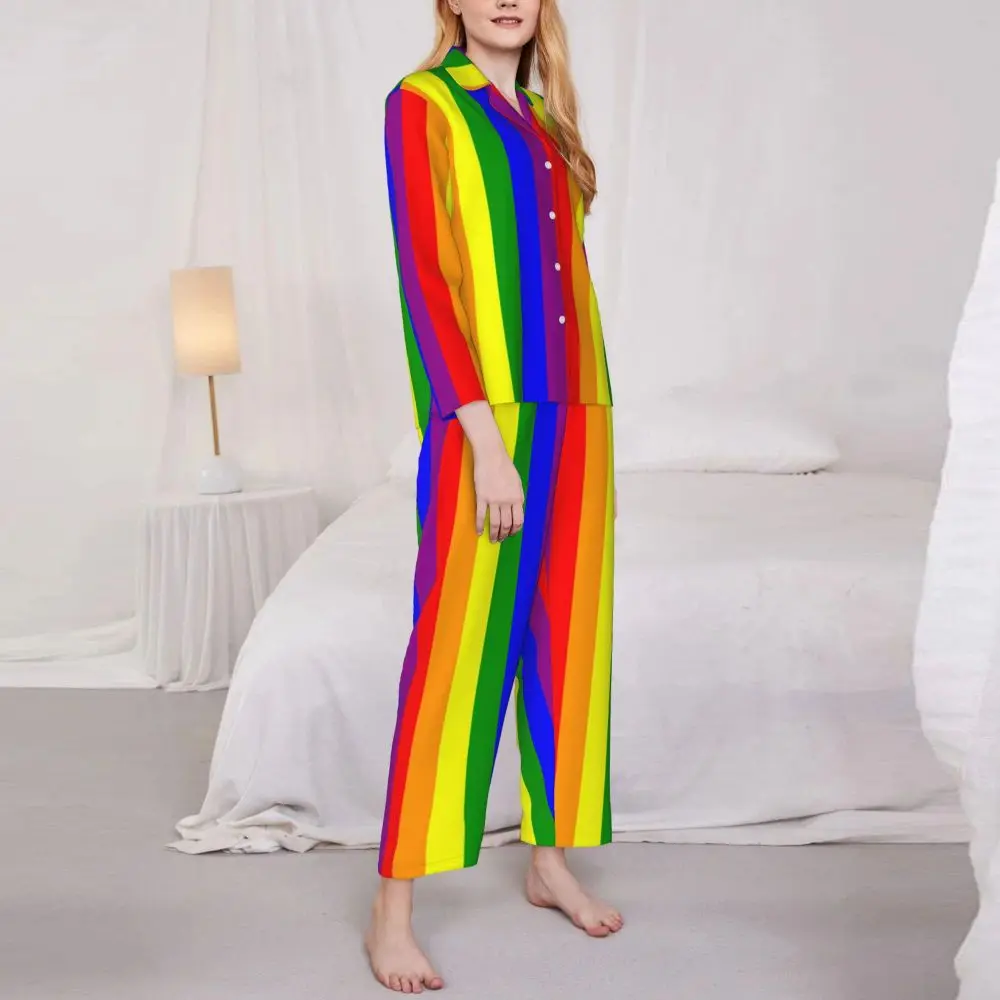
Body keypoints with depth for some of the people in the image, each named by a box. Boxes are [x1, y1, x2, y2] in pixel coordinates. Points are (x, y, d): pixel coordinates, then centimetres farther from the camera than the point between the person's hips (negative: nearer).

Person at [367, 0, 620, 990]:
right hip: (484, 412, -7)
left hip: (573, 408, 7)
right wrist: (487, 435, -20)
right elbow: (423, 277, -12)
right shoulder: (422, 103, -4)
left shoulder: (543, 118, 17)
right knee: (456, 647, -8)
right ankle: (393, 910, 0)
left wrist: (585, 422, 16)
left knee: (566, 634, 11)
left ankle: (551, 859, 24)